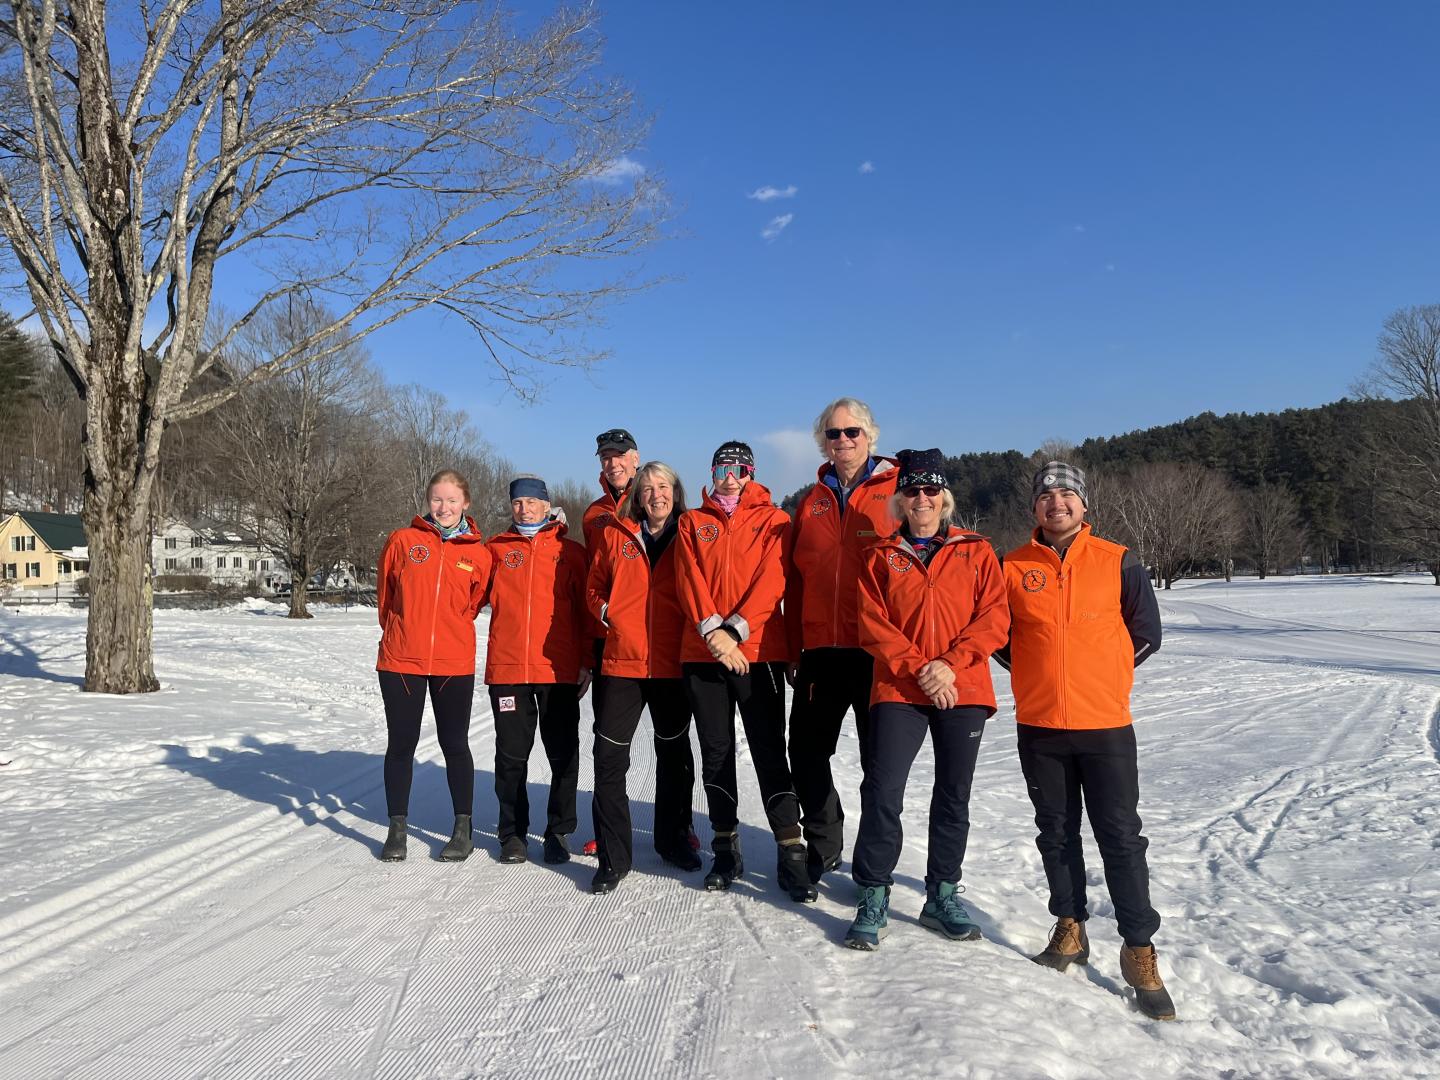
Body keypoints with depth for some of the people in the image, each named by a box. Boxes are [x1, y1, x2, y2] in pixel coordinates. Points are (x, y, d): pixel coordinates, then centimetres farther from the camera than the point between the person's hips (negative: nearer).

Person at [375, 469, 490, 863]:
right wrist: (402, 632, 13)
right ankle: (397, 829, 20)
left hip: (454, 663, 0)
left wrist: (446, 632, 11)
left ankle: (463, 829, 20)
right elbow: (384, 594, 10)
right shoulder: (402, 541, 0)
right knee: (401, 745, 7)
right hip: (401, 660, 0)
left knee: (455, 745, 8)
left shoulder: (479, 553, 1)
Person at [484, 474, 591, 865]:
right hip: (507, 668, 1)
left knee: (563, 755, 6)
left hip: (560, 670, -1)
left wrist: (587, 661, 1)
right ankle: (513, 833, 21)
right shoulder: (496, 549, 10)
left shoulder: (570, 552, 7)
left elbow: (585, 609, 5)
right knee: (511, 755, 8)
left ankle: (558, 831, 20)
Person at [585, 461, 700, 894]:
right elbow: (594, 588, 13)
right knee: (609, 758, -5)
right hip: (623, 660, 0)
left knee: (675, 754, 14)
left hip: (673, 664, 0)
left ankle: (674, 839, 33)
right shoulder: (613, 535, 6)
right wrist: (608, 614, -5)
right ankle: (613, 857, 6)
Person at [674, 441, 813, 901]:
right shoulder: (692, 522, 14)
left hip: (758, 652, -2)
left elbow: (772, 580, -5)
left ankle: (791, 854, 4)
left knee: (769, 754, -3)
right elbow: (689, 581, 2)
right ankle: (726, 851, 18)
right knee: (716, 754, 8)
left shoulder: (773, 520, 7)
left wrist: (735, 630, -15)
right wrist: (711, 629, -14)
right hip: (703, 653, 3)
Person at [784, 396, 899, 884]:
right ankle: (822, 845, 29)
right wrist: (792, 649, 8)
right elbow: (794, 580, 12)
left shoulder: (897, 491, 0)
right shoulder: (812, 502, 12)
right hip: (820, 649, 4)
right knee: (806, 750, 10)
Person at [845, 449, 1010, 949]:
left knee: (954, 795, 10)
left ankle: (942, 895, 25)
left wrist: (951, 663, -13)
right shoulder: (880, 556, 8)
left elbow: (994, 617, -1)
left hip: (963, 691, 1)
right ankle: (873, 898, 6)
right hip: (898, 689, -1)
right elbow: (872, 624, -1)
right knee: (882, 791, -9)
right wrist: (919, 669, -13)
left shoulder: (977, 552, 8)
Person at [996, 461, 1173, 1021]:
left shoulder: (1117, 562, -1)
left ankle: (1139, 950, 11)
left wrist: (1102, 674, 4)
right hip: (1039, 726, 2)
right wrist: (1039, 674, 4)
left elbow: (1146, 631, 6)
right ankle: (1070, 927, 29)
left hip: (1105, 724, -1)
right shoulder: (1013, 567, 2)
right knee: (1057, 833, 13)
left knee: (1121, 837, 0)